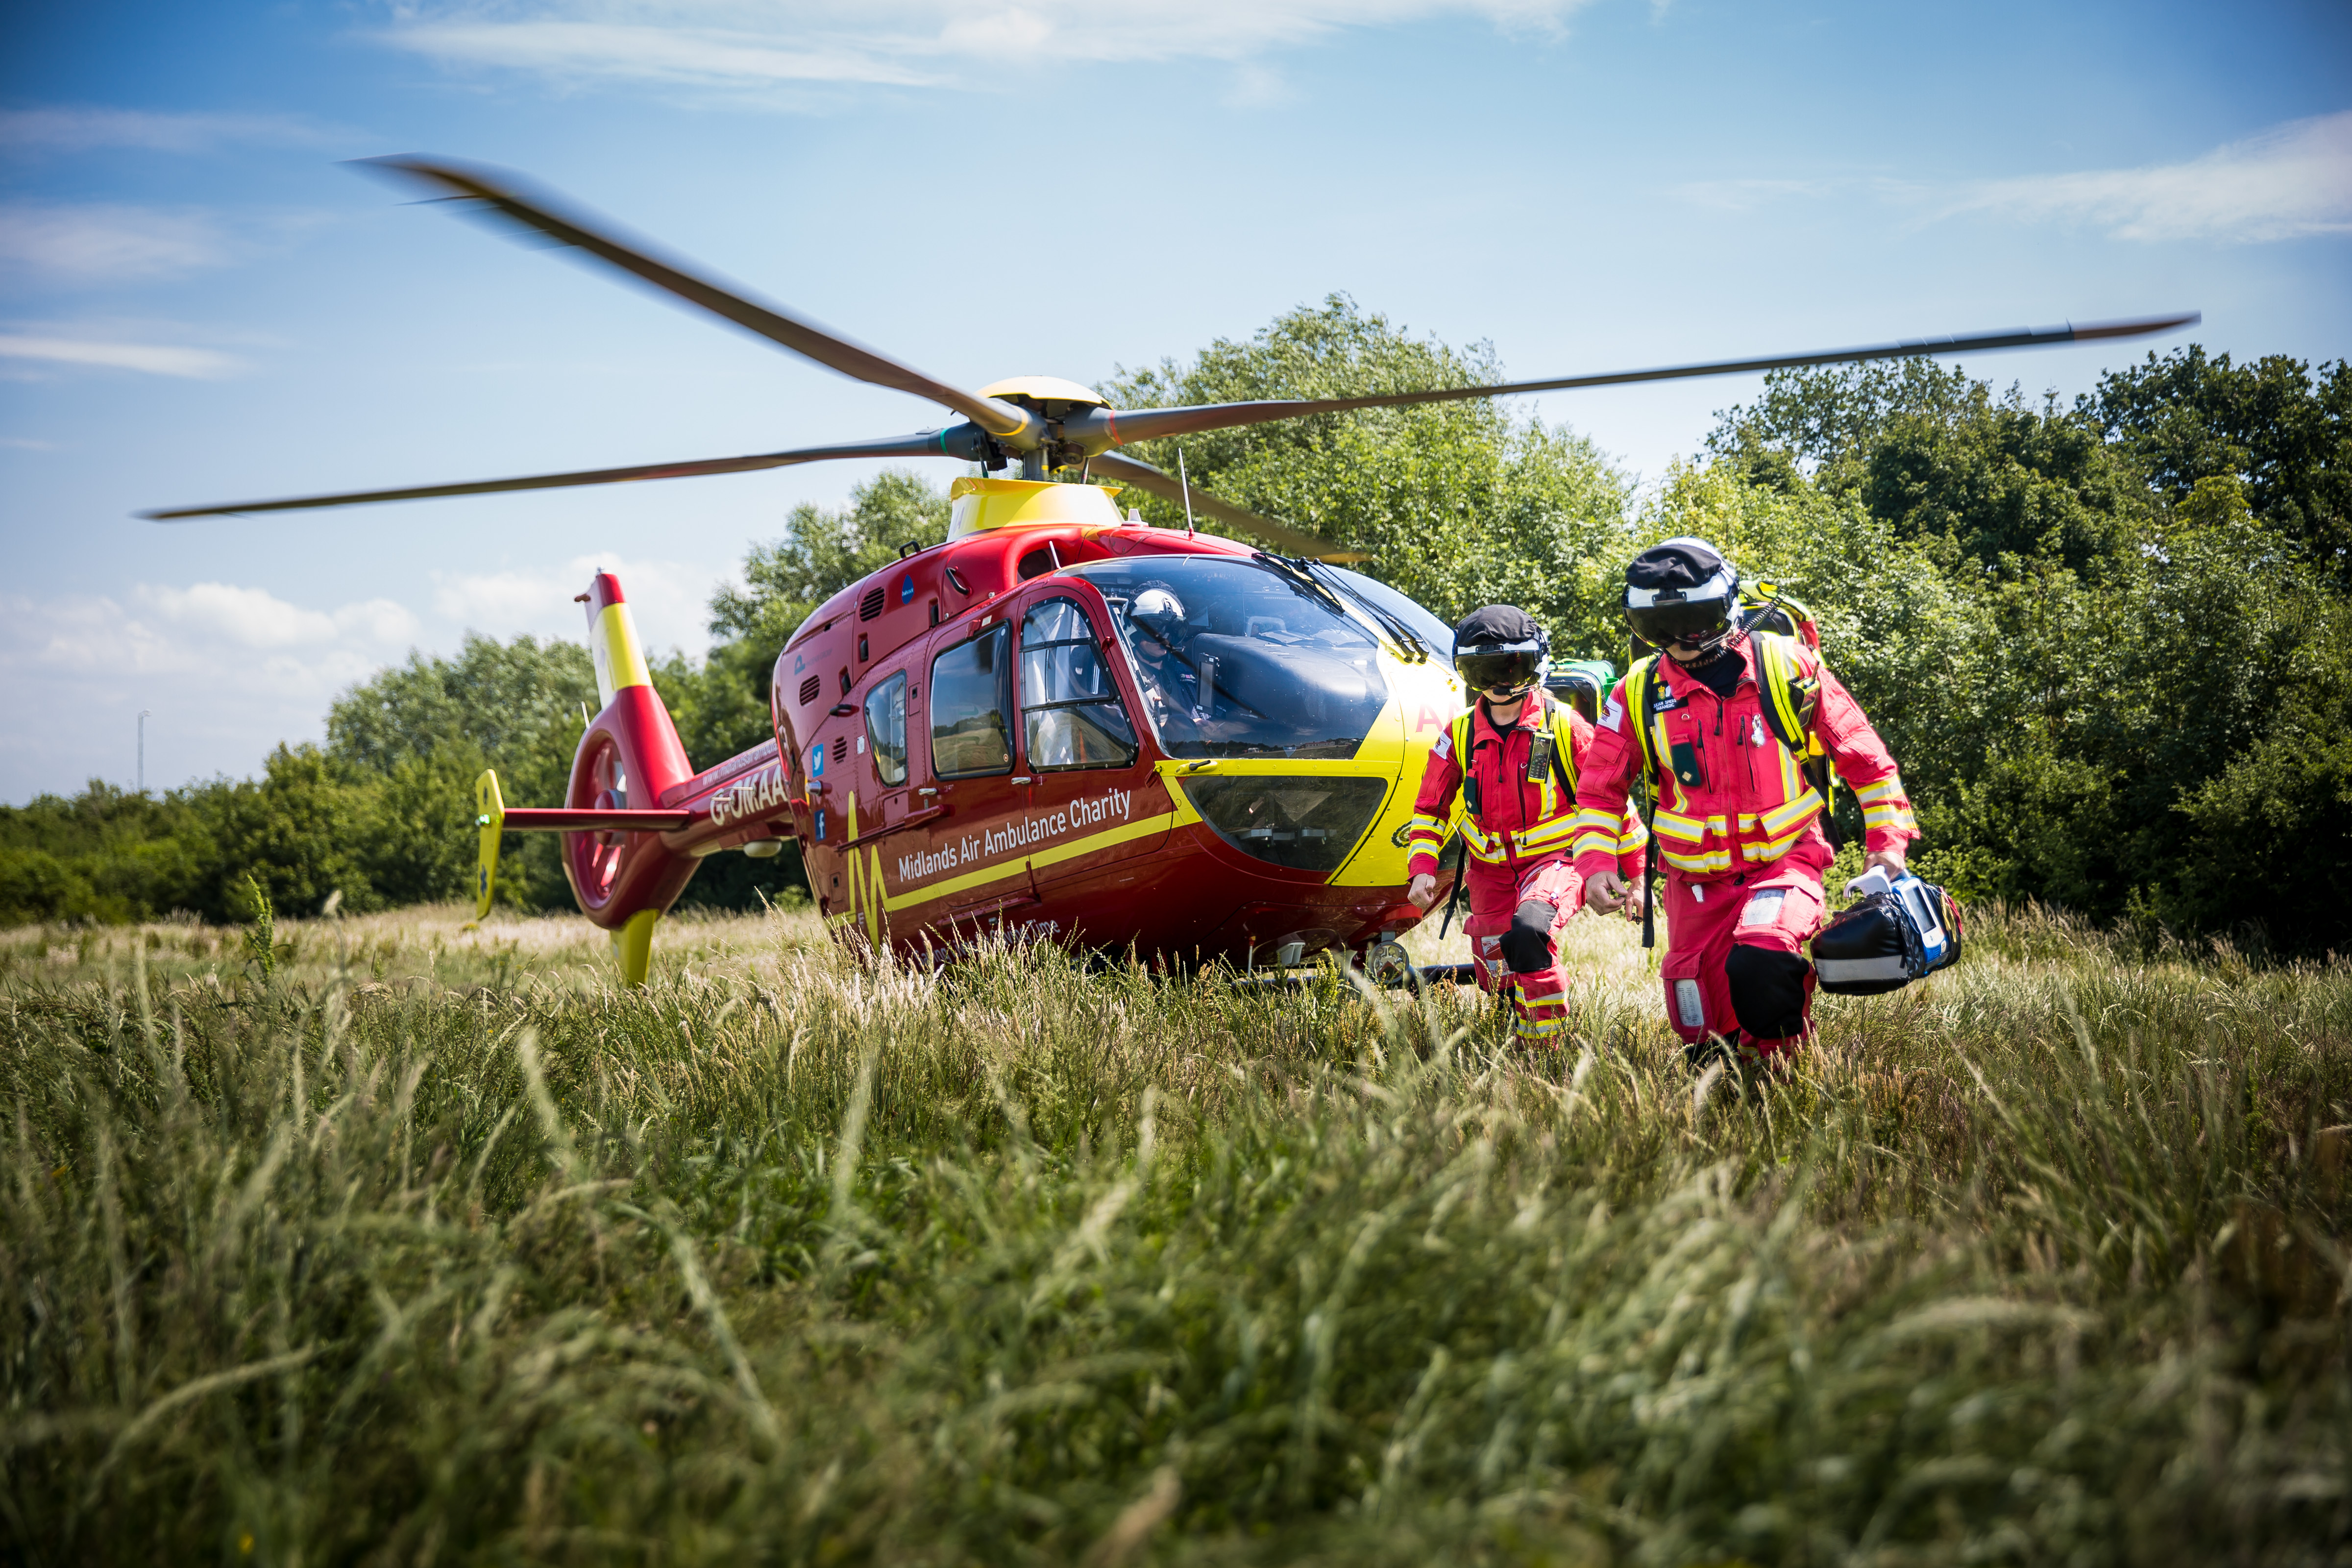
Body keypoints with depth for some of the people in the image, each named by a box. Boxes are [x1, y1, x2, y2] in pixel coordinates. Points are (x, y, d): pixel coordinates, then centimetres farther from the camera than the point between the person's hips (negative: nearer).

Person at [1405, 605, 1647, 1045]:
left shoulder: (1563, 726, -8)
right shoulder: (1460, 736, 2)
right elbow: (1430, 807, 12)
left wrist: (1637, 874, -3)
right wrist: (1422, 868, -3)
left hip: (1554, 860, -4)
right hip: (1491, 869, 4)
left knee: (1528, 931, -33)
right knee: (1498, 976, 6)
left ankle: (1542, 1043, -18)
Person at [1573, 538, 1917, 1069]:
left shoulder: (1789, 667, -5)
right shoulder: (1639, 694, 0)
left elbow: (1864, 756, 3)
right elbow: (1599, 790, 8)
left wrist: (1887, 840, -3)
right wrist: (1595, 864, -6)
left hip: (1784, 864, -3)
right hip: (1695, 883, 3)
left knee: (1757, 968, -31)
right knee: (1705, 1041, 4)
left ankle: (1774, 1068, -5)